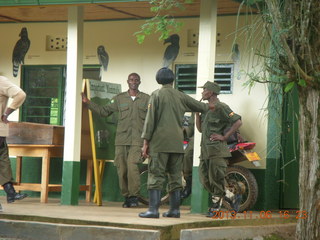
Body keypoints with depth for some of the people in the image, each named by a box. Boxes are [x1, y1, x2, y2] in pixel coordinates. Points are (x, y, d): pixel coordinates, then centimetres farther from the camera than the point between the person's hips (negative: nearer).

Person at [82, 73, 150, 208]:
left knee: (132, 166, -19)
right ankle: (126, 197, 10)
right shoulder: (120, 98, 13)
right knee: (122, 169, -1)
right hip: (121, 140, 2)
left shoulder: (146, 99, 10)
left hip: (137, 140, -2)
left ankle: (134, 197, -12)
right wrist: (88, 103, 11)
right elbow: (104, 111, 16)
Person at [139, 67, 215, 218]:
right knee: (175, 176, 10)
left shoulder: (156, 95, -2)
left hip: (160, 142, -4)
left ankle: (153, 209, -11)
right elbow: (198, 106, 26)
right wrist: (209, 107, 49)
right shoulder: (180, 96, 10)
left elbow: (150, 120, -6)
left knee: (156, 176, -5)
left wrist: (146, 142, -3)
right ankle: (174, 209, 12)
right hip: (177, 143, 4)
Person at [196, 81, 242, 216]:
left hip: (217, 150, -10)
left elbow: (238, 122, -15)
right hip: (205, 150, 10)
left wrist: (224, 136, -13)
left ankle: (215, 208, 4)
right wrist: (197, 112, 11)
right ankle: (232, 198, 16)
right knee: (205, 181, 7)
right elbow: (200, 129, 23)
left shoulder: (220, 107, -8)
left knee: (216, 181, -6)